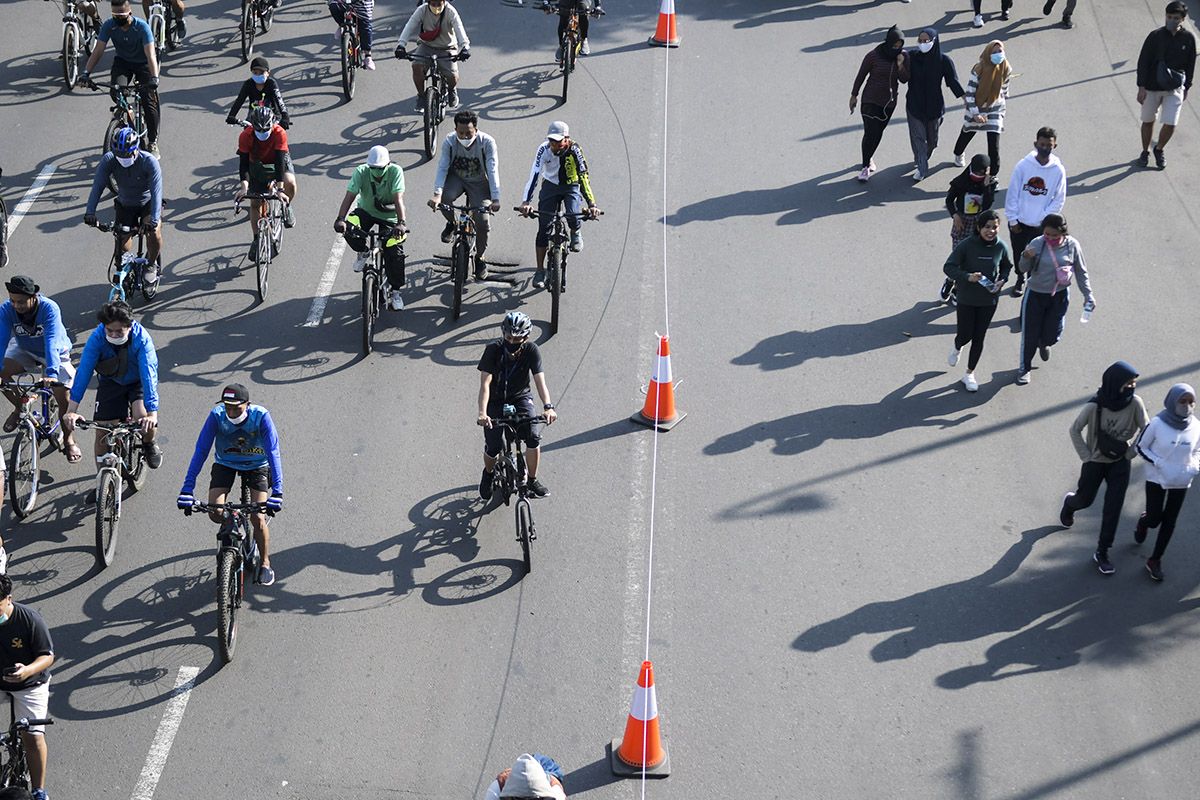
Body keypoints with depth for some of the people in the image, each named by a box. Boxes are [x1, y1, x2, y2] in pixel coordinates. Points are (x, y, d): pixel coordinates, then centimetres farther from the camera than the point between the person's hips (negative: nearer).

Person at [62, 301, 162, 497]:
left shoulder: (141, 338, -32)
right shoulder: (97, 337, -27)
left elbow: (149, 374, -40)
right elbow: (84, 371, -32)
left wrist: (152, 413, -51)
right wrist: (72, 409, -41)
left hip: (138, 382, -2)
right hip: (110, 383, 2)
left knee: (144, 420, -28)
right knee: (102, 432, -3)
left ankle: (149, 444, 8)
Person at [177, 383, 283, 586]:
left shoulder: (260, 416, -30)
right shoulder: (216, 416, -27)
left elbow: (273, 452, -33)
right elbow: (201, 450, -27)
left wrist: (277, 492, -42)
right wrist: (187, 489, -34)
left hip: (257, 465, -2)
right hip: (225, 464, 2)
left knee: (258, 518, -13)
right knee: (215, 514, -17)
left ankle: (265, 564, 11)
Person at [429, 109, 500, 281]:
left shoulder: (487, 142, -25)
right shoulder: (450, 141, -20)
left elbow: (493, 171, -29)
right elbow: (442, 167, -23)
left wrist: (495, 199, -39)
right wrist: (437, 194, -38)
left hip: (479, 182, -1)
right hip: (456, 178, 1)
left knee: (482, 221, -15)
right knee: (444, 198, -32)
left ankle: (479, 258, 12)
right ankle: (451, 223, 4)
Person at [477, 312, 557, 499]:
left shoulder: (531, 350, -17)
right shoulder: (493, 349, -21)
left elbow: (540, 380, -25)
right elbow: (485, 383, -27)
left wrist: (547, 407, -43)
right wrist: (482, 412, -42)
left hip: (521, 398, 1)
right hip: (496, 401, -1)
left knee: (534, 437, -23)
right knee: (493, 448, -11)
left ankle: (532, 480, -1)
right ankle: (488, 473, 24)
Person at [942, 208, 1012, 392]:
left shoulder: (1001, 247, -10)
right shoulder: (967, 245, -20)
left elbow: (1007, 267, 9)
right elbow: (948, 267, -17)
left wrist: (1001, 281, -9)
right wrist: (967, 277, -32)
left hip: (989, 299, 2)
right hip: (967, 299, -2)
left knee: (979, 337, 10)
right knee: (965, 335, 6)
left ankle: (969, 374, 28)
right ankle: (957, 348, 45)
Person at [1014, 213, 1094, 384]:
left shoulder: (1072, 245, -13)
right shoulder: (1037, 244, -16)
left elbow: (1081, 272, -1)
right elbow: (1023, 269, -7)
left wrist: (1088, 295, -1)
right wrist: (1026, 258, -28)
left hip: (1059, 296, 1)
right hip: (1035, 295, -1)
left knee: (1052, 335, 7)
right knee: (1029, 334, 7)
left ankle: (1044, 344, 47)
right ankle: (1024, 368, 30)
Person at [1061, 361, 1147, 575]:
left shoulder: (1135, 403, -20)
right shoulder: (1094, 406, -26)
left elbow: (1145, 431, -7)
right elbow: (1075, 430, -13)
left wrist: (1130, 452, -9)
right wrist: (1086, 457, -11)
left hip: (1120, 463, 1)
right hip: (1095, 462, -1)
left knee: (1113, 509, 2)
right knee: (1085, 499, 18)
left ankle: (1102, 553, 16)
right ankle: (1069, 502, 55)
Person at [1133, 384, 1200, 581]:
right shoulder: (1157, 424, -21)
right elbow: (1140, 447, -8)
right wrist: (1159, 463, -21)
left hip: (1180, 482, 3)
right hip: (1157, 480, -3)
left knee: (1169, 522, 9)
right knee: (1154, 520, 5)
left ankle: (1155, 560, 25)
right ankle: (1143, 522, 43)